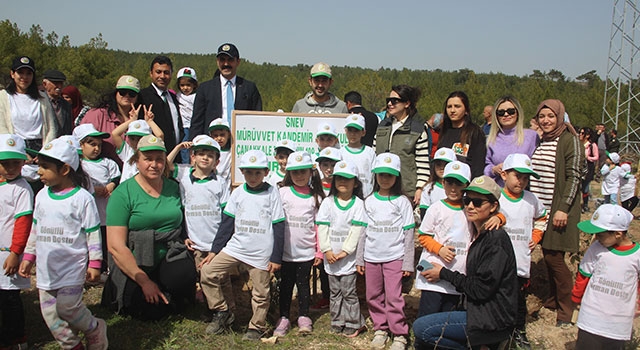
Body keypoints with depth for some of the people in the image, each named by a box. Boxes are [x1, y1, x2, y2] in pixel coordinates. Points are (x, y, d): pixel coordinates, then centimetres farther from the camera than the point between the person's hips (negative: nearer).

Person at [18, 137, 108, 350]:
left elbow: (93, 233, -8)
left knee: (67, 307, -12)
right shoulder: (42, 195, 8)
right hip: (46, 267, 6)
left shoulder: (82, 198, -10)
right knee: (49, 312, 8)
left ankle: (95, 330, 16)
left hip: (72, 266, -6)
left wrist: (94, 263, -9)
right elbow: (35, 229, 18)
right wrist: (28, 256, 17)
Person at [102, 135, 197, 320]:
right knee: (151, 313, -15)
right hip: (134, 266, -2)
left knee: (185, 276, -28)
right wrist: (145, 281, -14)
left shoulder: (174, 188, 7)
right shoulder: (123, 193, -7)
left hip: (170, 259, 3)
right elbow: (116, 246, -12)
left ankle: (167, 296, 8)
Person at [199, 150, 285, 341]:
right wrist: (214, 250, 5)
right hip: (235, 247, 3)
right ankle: (222, 313, 9)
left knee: (261, 293, 5)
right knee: (207, 272, -7)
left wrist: (276, 258, -5)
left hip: (261, 253, -3)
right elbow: (227, 223, 8)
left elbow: (279, 227, -3)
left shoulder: (272, 193, -4)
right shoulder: (238, 193, 4)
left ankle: (256, 327, 27)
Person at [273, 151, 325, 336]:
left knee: (303, 283, 10)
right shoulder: (283, 193, 1)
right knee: (285, 283, 9)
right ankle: (284, 317, 21)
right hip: (286, 250, 0)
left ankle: (304, 317, 23)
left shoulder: (316, 196, 3)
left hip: (306, 250, 0)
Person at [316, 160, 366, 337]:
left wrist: (345, 251, -13)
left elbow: (357, 230, -8)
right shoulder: (328, 202, 3)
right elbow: (322, 227, -1)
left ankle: (353, 324, 13)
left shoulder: (358, 203, -2)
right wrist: (327, 250, -9)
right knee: (335, 291, 11)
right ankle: (338, 323, 21)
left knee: (348, 291, 0)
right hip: (331, 256, 3)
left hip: (349, 255, -3)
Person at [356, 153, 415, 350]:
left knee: (394, 297, -5)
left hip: (394, 257, -3)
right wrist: (359, 259, 7)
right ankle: (381, 329, 25)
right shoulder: (369, 201, 8)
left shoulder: (402, 202, 0)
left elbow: (408, 233, -1)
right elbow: (363, 231, 10)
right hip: (371, 257, 4)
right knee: (374, 296, 9)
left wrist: (408, 263, -5)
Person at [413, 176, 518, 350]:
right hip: (480, 312, 9)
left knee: (421, 328, -13)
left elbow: (481, 289, -19)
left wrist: (444, 273, -11)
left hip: (492, 320, -9)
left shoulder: (496, 239, -17)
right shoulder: (479, 235, 10)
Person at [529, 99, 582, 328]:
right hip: (539, 209, 6)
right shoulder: (538, 141, 13)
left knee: (554, 257, -6)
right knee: (547, 255, 10)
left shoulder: (569, 141, -6)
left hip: (558, 210, -6)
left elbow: (573, 177, -11)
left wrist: (563, 208, -17)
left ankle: (566, 309, 7)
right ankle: (553, 300, 24)